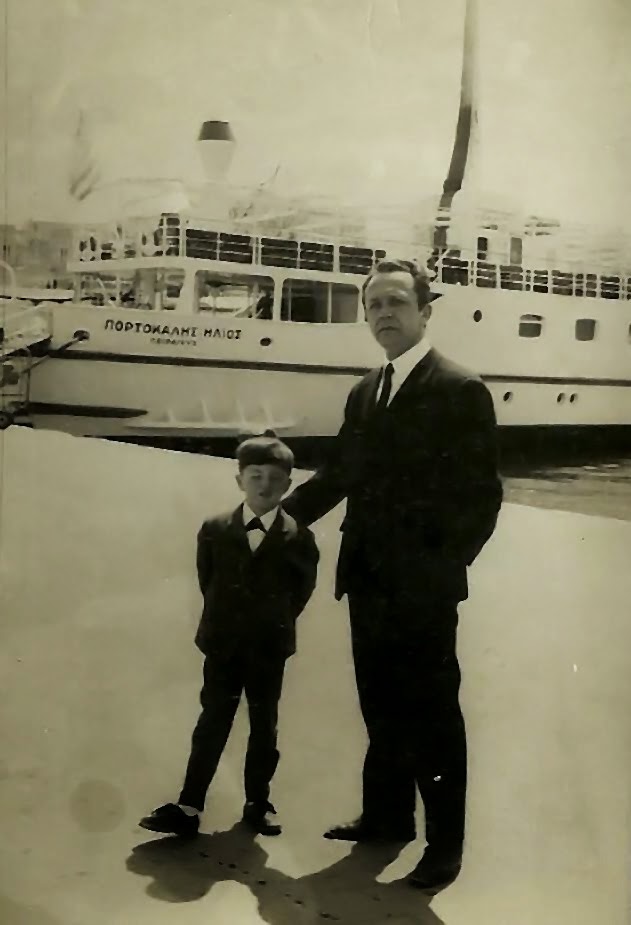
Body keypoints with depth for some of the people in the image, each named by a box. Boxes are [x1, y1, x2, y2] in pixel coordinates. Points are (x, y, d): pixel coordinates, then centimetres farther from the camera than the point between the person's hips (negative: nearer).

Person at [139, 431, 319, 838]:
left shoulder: (298, 537, -8)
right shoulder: (215, 531, -1)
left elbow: (303, 587, 1)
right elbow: (207, 580, 9)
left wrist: (275, 622, 1)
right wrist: (224, 620, 8)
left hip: (269, 649, -1)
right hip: (223, 646, 1)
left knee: (264, 728, 10)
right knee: (212, 725, 4)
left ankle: (258, 802, 23)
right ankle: (189, 807, 5)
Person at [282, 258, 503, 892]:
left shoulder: (460, 390, -10)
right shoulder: (365, 393, 12)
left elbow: (481, 495, -12)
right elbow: (337, 475, 15)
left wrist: (441, 570, -16)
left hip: (421, 589, -7)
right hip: (369, 583, 7)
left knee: (432, 715, 3)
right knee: (382, 709, 18)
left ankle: (444, 843, 17)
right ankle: (388, 816, 33)